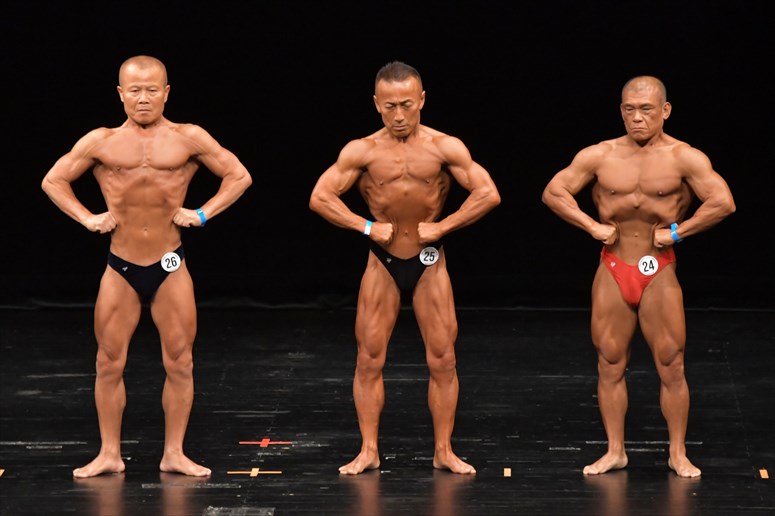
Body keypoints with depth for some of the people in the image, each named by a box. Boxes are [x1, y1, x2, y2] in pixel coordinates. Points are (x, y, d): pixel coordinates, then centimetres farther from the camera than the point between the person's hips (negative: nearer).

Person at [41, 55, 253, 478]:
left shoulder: (189, 139, 0)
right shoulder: (101, 142, 2)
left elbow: (239, 176, 6)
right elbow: (53, 180, 11)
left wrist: (203, 213, -3)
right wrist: (87, 218, 0)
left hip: (170, 267, 0)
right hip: (120, 268, 1)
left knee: (180, 363, 2)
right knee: (109, 364, 3)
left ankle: (174, 454, 12)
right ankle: (109, 454, 13)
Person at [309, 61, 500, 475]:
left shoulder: (445, 148, -7)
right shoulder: (362, 151, -6)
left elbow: (489, 194, -9)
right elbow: (320, 197, -8)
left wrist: (441, 227, -12)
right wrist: (367, 227, -13)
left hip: (429, 262, 0)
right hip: (382, 262, 0)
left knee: (442, 360, 0)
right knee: (369, 359, 0)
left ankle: (444, 451, 10)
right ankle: (368, 451, 9)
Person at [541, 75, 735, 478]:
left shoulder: (684, 158, -8)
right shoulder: (600, 155, 0)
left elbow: (723, 203, -17)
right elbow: (553, 192, 3)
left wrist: (677, 231, -14)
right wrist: (592, 227, -5)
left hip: (659, 272, -2)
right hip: (612, 271, 2)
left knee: (671, 367, 1)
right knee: (609, 366, 7)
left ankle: (678, 454, 12)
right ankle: (615, 451, 17)